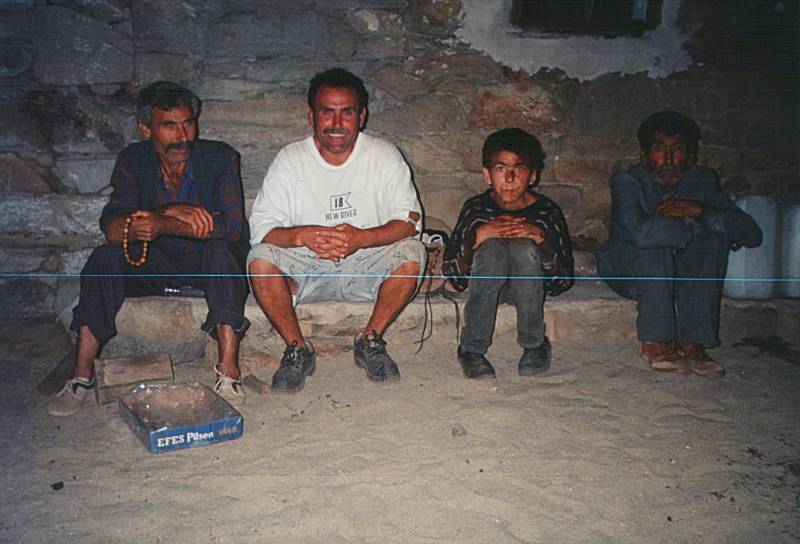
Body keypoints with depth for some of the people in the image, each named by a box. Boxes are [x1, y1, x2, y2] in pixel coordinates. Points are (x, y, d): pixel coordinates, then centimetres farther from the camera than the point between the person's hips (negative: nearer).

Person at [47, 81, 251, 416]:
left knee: (220, 250, -34)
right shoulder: (133, 161, -6)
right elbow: (111, 228, -18)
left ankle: (228, 372, -35)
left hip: (210, 263, -2)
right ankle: (82, 375, -14)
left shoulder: (220, 158, -13)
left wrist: (163, 225, -38)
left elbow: (230, 225, -26)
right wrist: (171, 210, -34)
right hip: (156, 263, 3)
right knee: (104, 259, -21)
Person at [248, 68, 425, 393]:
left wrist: (360, 238, -31)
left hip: (367, 266, 0)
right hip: (305, 270, 0)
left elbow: (409, 221, -12)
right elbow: (261, 227, -11)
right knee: (260, 260, -27)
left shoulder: (384, 156, -5)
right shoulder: (291, 160, -5)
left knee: (412, 255, -27)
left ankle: (371, 341, -6)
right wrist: (303, 236, -32)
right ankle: (297, 350, -6)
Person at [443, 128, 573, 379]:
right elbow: (452, 276, -18)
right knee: (492, 249, -33)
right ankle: (472, 348, -18)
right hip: (486, 283, 0)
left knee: (523, 249, -32)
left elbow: (563, 282, -14)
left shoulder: (546, 211, -16)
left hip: (530, 284, 0)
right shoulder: (476, 208, -16)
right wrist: (481, 234, -32)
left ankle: (534, 344, -13)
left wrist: (540, 237, -30)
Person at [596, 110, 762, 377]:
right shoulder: (626, 182, -19)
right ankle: (656, 345, -27)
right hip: (626, 269, -4)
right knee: (654, 242, -32)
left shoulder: (701, 180, -6)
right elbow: (640, 231, -42)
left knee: (715, 239, -20)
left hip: (676, 271, 5)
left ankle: (693, 344, -21)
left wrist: (701, 211, -29)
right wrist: (696, 226, -27)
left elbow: (752, 234, -15)